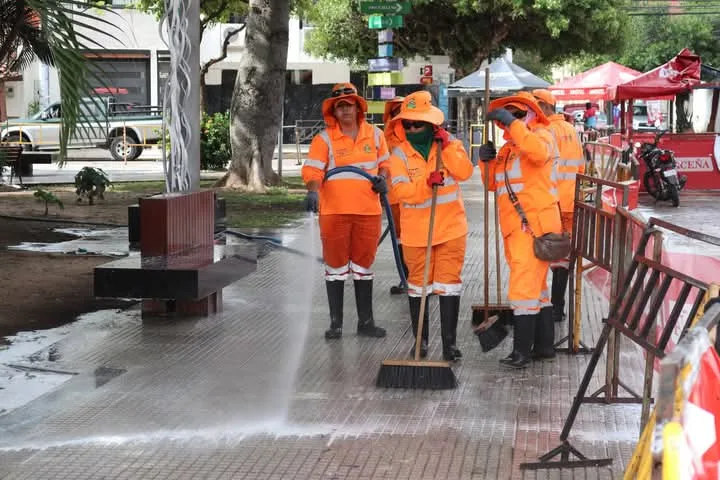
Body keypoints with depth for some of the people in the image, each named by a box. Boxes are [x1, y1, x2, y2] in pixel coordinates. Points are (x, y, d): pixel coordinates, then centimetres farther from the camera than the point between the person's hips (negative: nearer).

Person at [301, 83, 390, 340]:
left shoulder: (375, 135, 6)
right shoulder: (324, 139, -4)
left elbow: (384, 162, 18)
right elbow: (312, 170, -12)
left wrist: (382, 178, -3)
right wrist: (313, 192, -30)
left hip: (368, 211, 3)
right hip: (334, 211, -2)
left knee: (363, 267, 12)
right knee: (336, 267, 6)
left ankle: (366, 322, 21)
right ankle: (335, 323, 15)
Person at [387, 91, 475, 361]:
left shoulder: (450, 145, 1)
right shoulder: (400, 154, -2)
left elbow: (464, 173, -14)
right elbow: (401, 191, -13)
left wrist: (446, 146, -20)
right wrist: (427, 184, -28)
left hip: (450, 226, 0)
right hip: (415, 230, 1)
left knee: (448, 282, -2)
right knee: (417, 284, 9)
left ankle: (450, 341, 5)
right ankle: (420, 339, 22)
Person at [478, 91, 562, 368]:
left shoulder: (540, 135, -4)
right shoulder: (508, 147, 20)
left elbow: (538, 151, -29)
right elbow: (492, 184, 18)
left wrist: (512, 123, -27)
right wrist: (487, 161, -1)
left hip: (534, 225, -9)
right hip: (515, 227, 9)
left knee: (525, 287, -11)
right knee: (536, 286, 15)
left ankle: (522, 351, -9)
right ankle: (544, 344, 24)